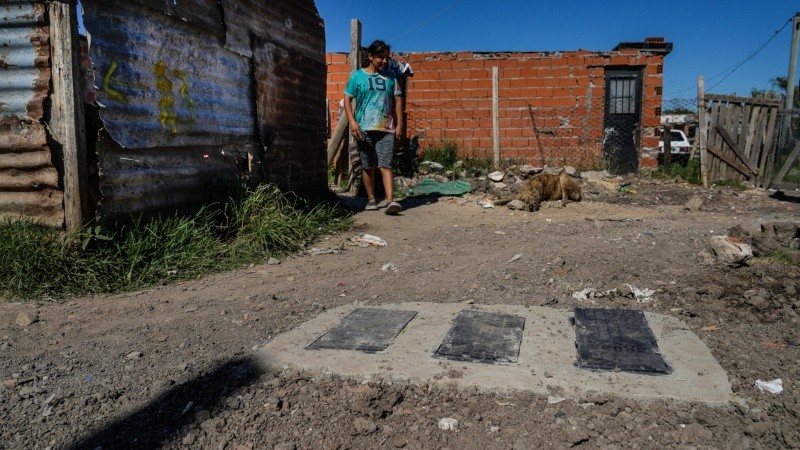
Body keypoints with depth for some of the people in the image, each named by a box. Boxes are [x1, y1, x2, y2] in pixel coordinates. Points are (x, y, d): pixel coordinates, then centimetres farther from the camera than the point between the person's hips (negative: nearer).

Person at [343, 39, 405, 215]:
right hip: (364, 128, 0)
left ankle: (390, 201, -18)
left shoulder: (390, 75, 10)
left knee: (385, 165, -10)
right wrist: (352, 122, -10)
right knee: (368, 166, 7)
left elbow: (397, 100, 12)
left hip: (386, 129, 0)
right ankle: (371, 200, 19)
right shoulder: (358, 76, 4)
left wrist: (399, 124, 4)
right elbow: (347, 99, 3)